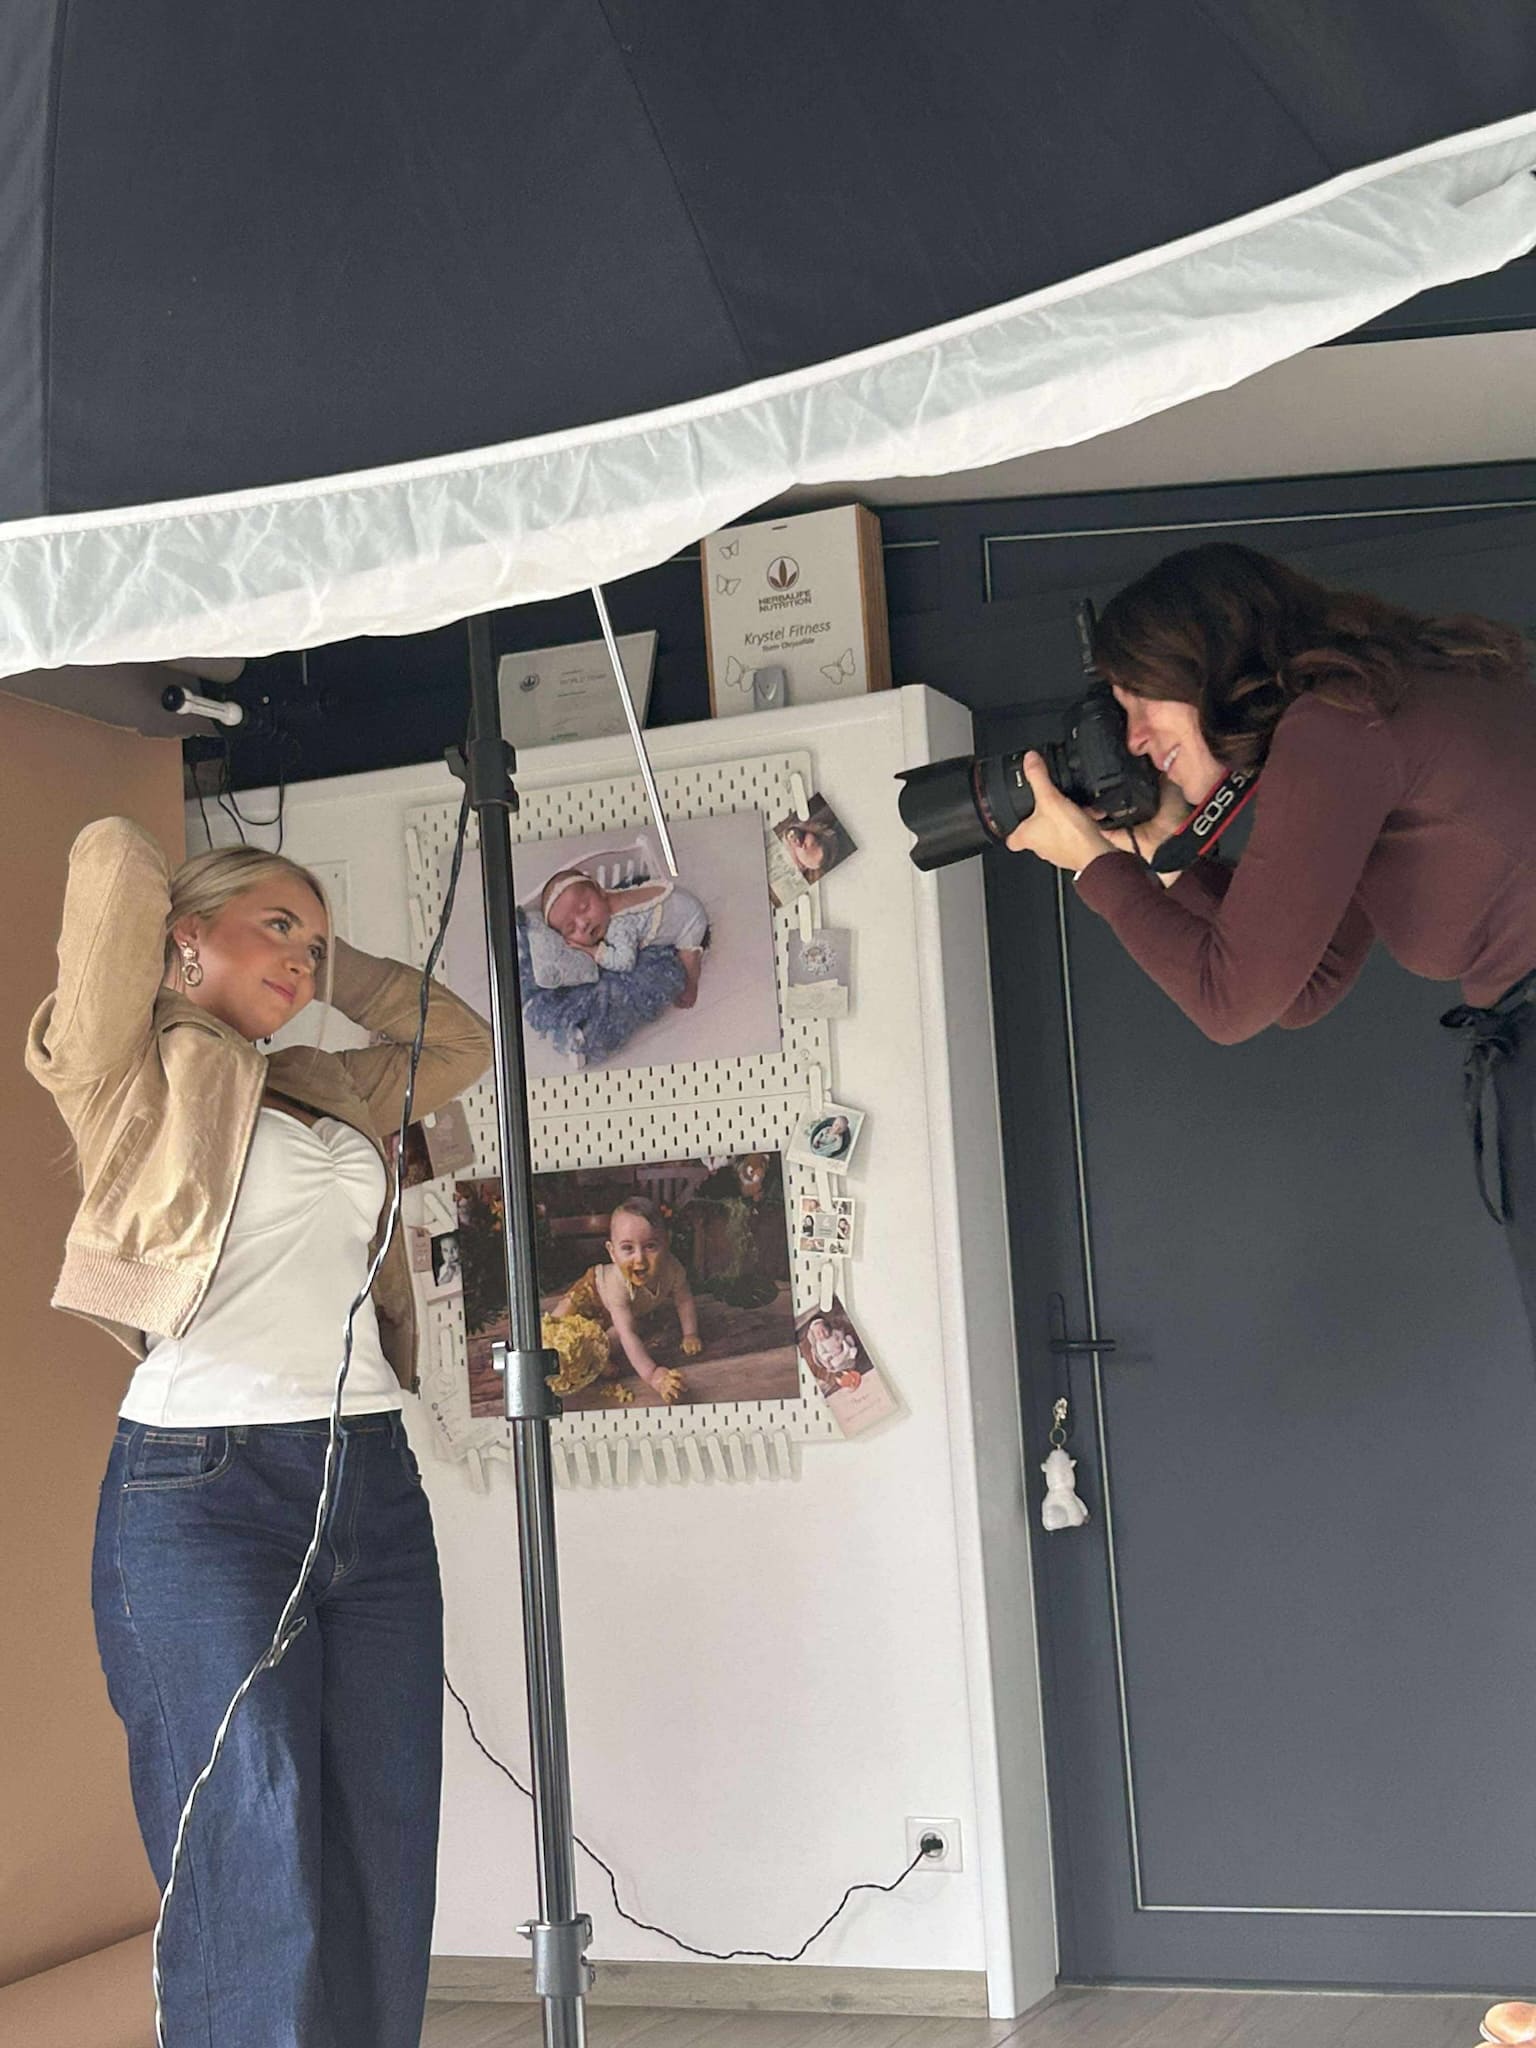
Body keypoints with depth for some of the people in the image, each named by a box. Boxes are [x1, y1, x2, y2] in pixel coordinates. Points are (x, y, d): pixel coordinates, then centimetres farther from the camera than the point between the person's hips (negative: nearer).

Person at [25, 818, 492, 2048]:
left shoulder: (327, 1096, 21)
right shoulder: (132, 1069, 4)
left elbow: (462, 1044, 32)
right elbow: (111, 853, -5)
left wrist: (335, 965, 26)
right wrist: (180, 911, 15)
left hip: (374, 1484, 6)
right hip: (202, 1483, -6)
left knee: (386, 1880, 4)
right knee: (260, 1887, -8)